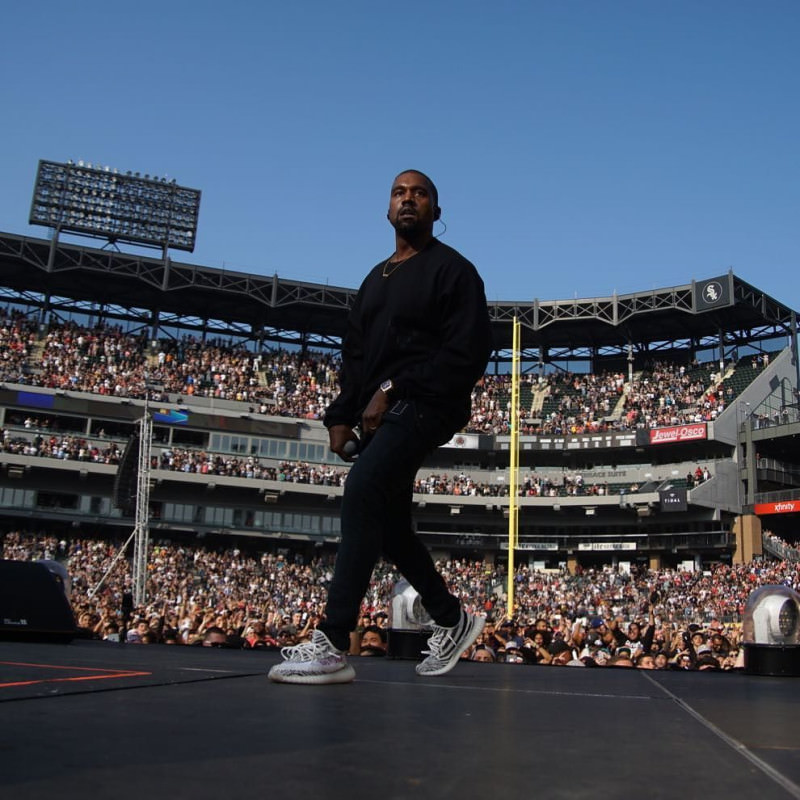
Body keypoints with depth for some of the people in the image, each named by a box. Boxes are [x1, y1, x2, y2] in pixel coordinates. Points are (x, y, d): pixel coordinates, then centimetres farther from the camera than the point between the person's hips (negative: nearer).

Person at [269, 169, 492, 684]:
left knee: (362, 492, -26)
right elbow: (354, 354, 22)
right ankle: (453, 620, 27)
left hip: (424, 406, -9)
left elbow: (469, 352, -13)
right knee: (388, 523, 9)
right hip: (381, 413, 9)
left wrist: (393, 390, -17)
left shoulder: (452, 269, -1)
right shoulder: (376, 278, 23)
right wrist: (341, 416, 7)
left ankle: (332, 646, -26)